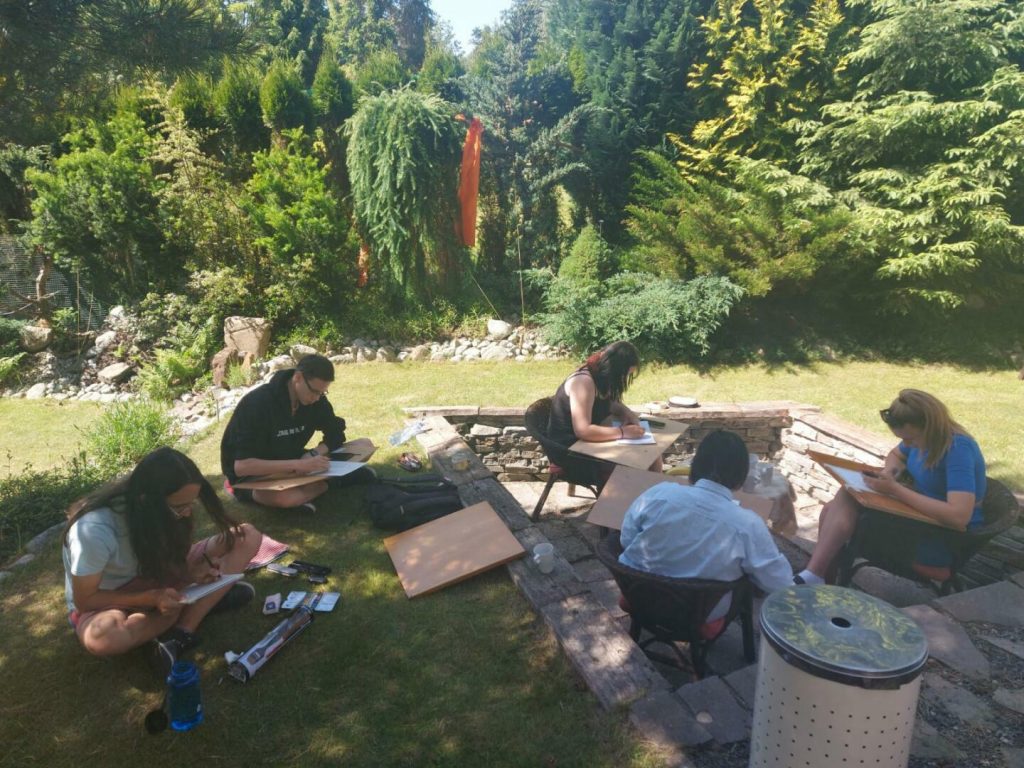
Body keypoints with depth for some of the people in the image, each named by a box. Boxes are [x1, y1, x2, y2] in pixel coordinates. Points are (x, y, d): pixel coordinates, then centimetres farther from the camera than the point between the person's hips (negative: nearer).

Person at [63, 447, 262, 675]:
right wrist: (152, 598, -32)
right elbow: (85, 600, -21)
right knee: (102, 638, -43)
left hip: (153, 580, 5)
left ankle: (180, 633, -23)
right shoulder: (95, 530, -33)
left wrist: (192, 572, -22)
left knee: (247, 536, -14)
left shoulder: (166, 508, -17)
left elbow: (169, 559, 0)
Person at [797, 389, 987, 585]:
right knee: (833, 509, -9)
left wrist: (895, 489, -30)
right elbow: (896, 455, 21)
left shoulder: (958, 448, -25)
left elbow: (959, 516, -34)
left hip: (946, 542, -8)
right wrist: (890, 470, -4)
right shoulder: (926, 436, -1)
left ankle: (815, 576, -17)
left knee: (847, 501, -23)